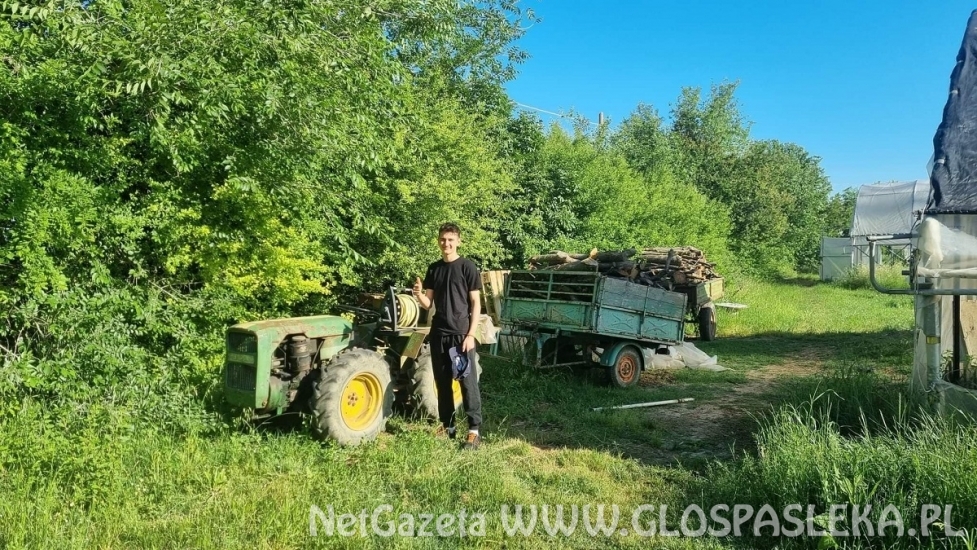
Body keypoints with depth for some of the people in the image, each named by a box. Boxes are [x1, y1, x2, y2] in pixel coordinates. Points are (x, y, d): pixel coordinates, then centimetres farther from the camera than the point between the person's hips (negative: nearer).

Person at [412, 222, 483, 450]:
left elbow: (476, 303, -6)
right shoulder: (434, 268, 10)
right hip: (438, 334, 5)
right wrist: (419, 294, -11)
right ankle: (447, 426, 23)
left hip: (461, 334, -5)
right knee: (442, 382, 11)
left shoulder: (467, 267, -5)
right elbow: (428, 303, 12)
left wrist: (470, 334, -12)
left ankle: (474, 431, 2)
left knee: (468, 382, -3)